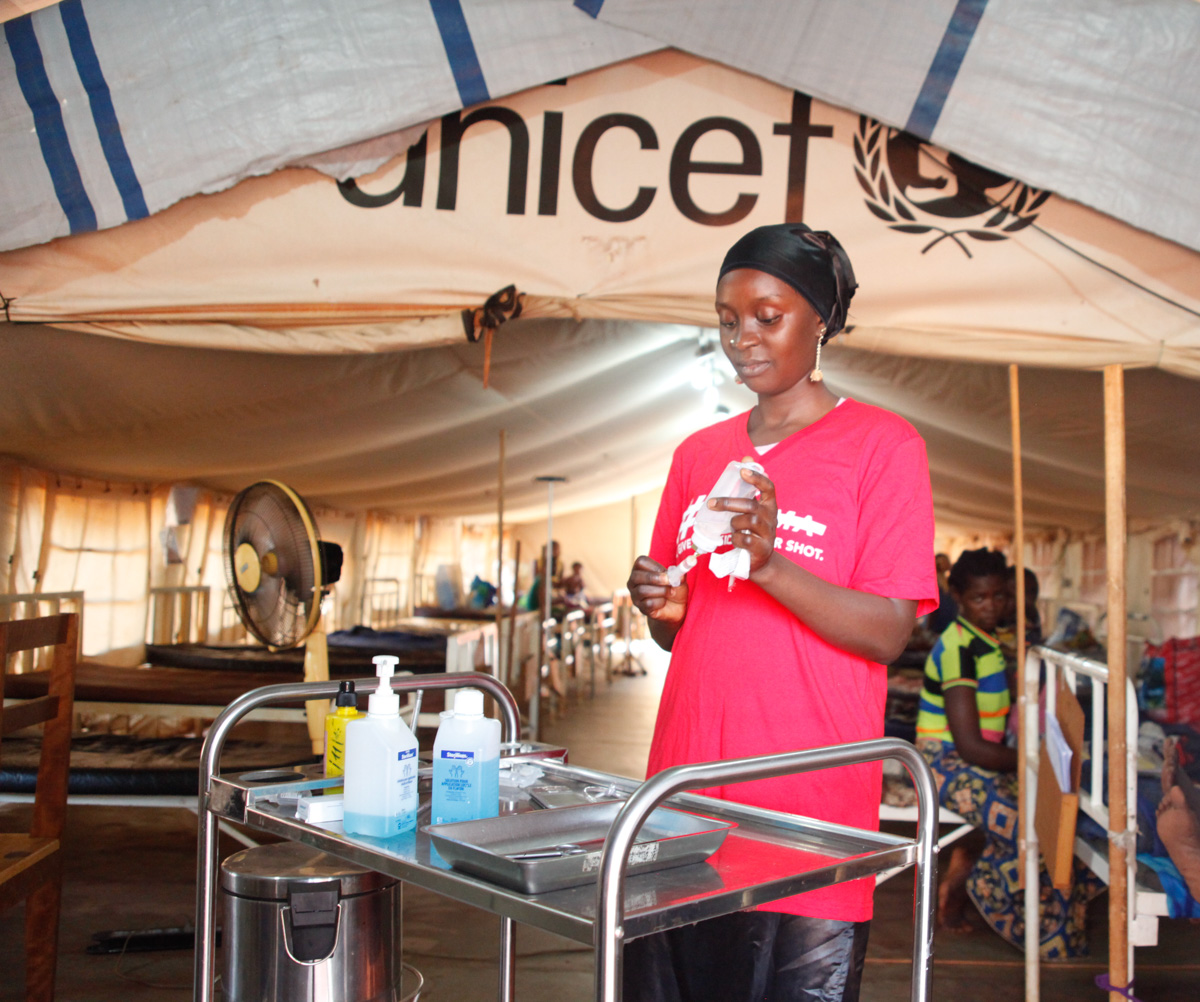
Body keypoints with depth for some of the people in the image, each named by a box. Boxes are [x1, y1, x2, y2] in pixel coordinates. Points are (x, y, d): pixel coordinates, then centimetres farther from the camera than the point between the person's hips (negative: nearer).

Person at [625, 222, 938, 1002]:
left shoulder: (882, 444, -2)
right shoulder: (698, 454, 13)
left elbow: (888, 634, -9)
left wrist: (770, 562, -22)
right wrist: (663, 608, -3)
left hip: (811, 808, -4)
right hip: (688, 791, 5)